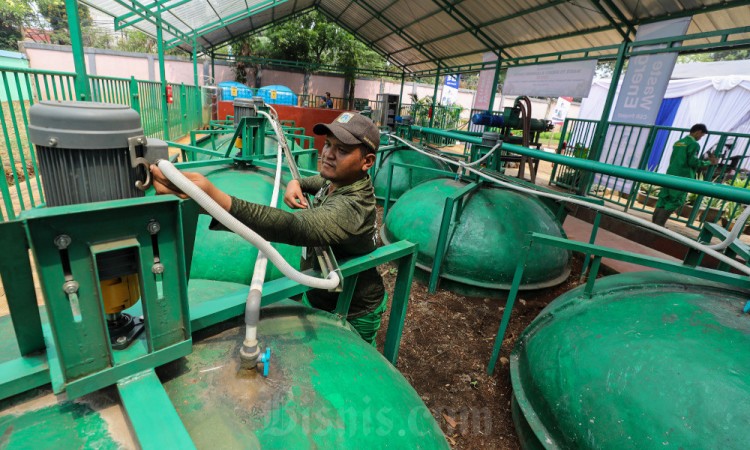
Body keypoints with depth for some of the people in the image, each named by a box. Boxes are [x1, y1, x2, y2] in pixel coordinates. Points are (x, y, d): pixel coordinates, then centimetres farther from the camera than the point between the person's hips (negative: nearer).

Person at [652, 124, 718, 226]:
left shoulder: (678, 142, 18)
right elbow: (693, 162, -11)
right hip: (682, 177, -7)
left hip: (670, 174, 7)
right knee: (675, 202, -4)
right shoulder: (694, 144, -7)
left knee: (663, 200, 6)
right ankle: (658, 226, -8)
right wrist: (709, 162, 1)